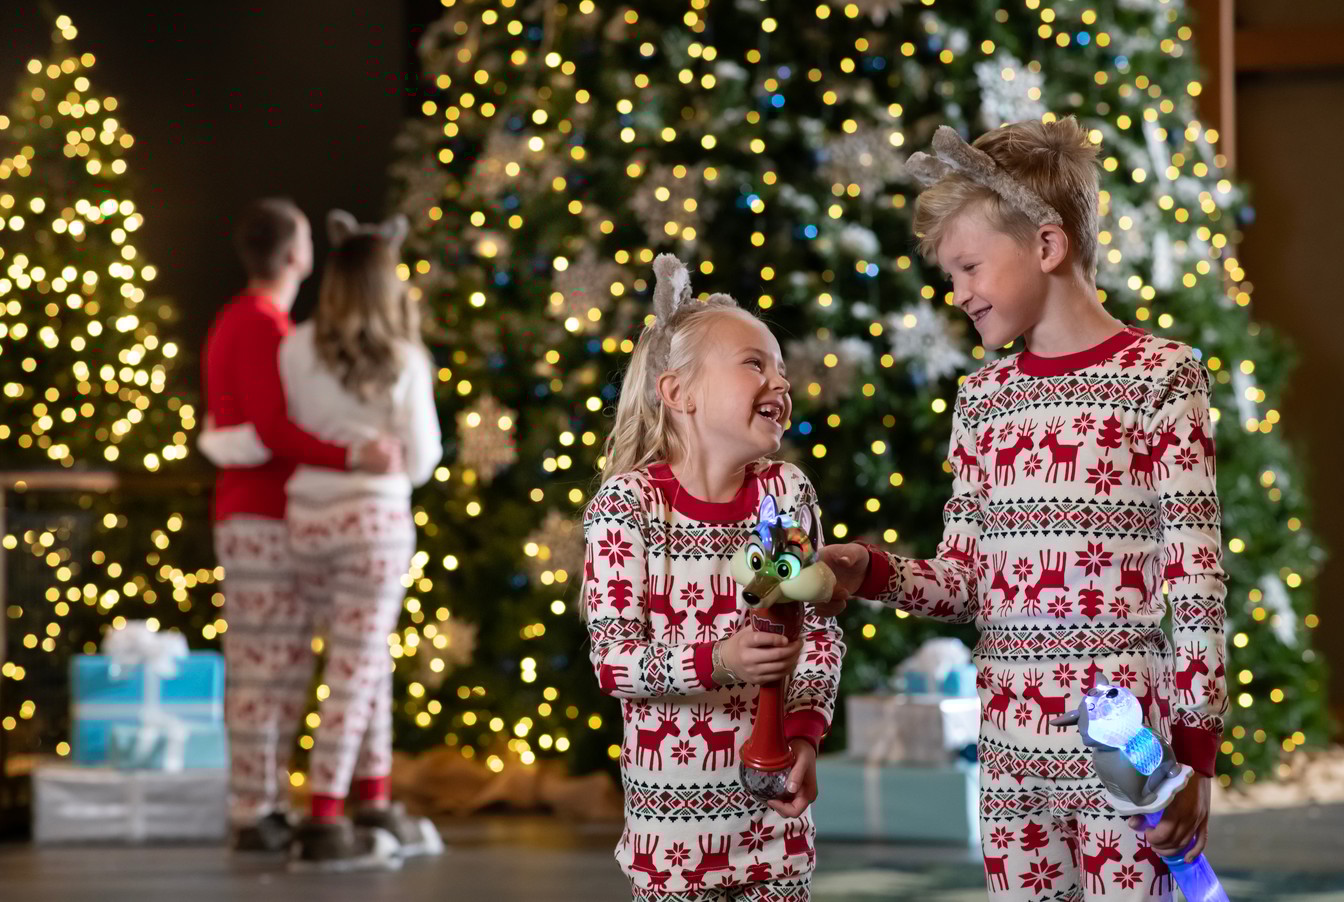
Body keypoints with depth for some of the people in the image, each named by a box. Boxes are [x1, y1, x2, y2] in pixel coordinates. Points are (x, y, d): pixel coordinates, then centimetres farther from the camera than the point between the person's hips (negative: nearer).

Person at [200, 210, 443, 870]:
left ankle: (376, 808, 19)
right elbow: (421, 458, 0)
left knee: (367, 659, 16)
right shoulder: (405, 361, -5)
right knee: (355, 670, -2)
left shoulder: (297, 349, -2)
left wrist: (211, 441, 16)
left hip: (309, 518, 4)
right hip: (374, 517, -4)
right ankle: (324, 826, -6)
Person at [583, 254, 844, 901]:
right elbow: (612, 659, -15)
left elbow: (820, 630, 3)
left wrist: (805, 733, -12)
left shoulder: (788, 492, 1)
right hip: (674, 799, -3)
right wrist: (717, 661, -30)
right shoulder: (629, 502, -10)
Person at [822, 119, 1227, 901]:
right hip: (1009, 747, 5)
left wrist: (1195, 750, -11)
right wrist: (869, 572, -5)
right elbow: (967, 581, 13)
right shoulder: (982, 401, 12)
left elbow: (1196, 578, -7)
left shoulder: (1159, 376, -5)